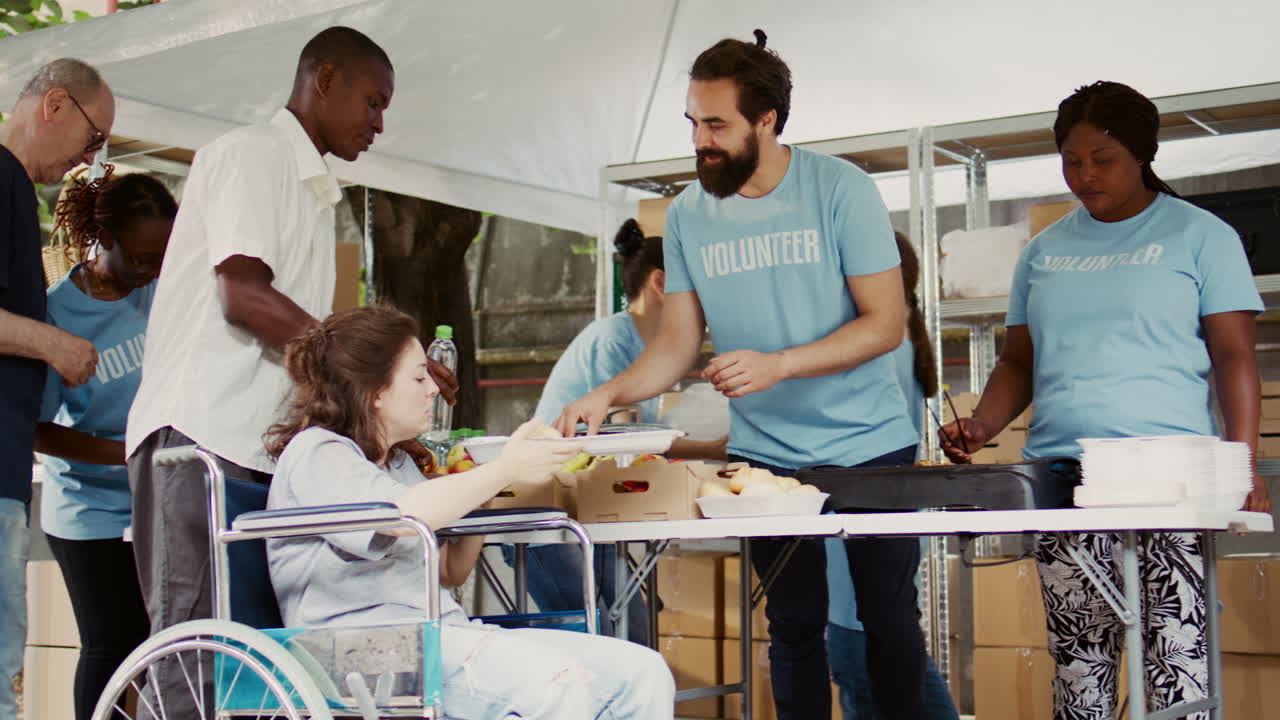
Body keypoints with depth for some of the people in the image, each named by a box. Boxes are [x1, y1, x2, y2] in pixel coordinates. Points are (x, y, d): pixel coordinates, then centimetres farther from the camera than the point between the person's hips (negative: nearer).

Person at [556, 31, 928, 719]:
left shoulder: (840, 189, -11)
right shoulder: (688, 215, 0)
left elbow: (885, 322, -14)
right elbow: (678, 341, 2)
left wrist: (776, 364, -26)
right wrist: (607, 393, -16)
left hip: (871, 446, -2)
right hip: (765, 452, 3)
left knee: (889, 619, 7)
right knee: (794, 626, 10)